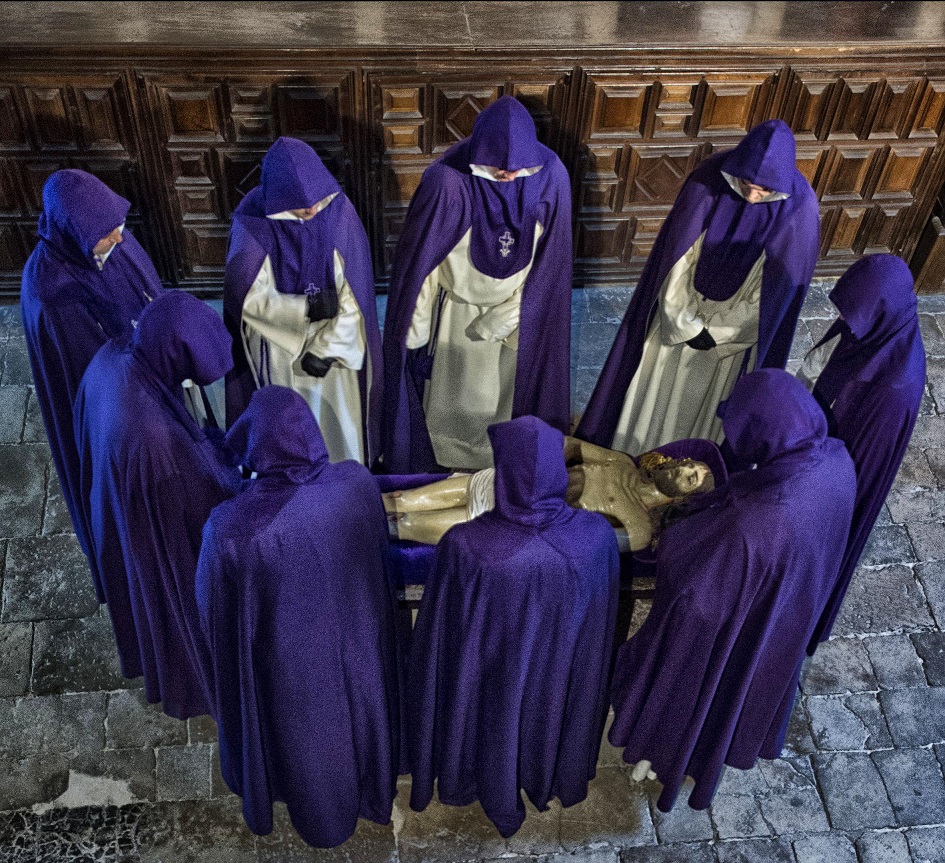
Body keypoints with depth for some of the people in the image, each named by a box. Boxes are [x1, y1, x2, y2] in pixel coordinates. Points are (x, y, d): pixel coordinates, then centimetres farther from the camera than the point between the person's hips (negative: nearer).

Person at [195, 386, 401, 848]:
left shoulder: (231, 529, -35)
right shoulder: (357, 482, -24)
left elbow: (215, 614, -17)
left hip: (294, 660, -2)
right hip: (356, 635, 2)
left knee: (309, 733, 28)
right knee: (358, 711, 32)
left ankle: (323, 817, 58)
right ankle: (372, 792, 60)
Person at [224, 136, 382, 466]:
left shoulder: (339, 211, -18)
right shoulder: (252, 222, -22)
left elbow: (353, 293, -15)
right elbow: (247, 297, -18)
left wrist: (326, 348, -18)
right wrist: (307, 309, -29)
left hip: (333, 345, 2)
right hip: (277, 347, -1)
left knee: (337, 418, 20)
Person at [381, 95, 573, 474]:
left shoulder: (550, 176, -18)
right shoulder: (448, 181, -26)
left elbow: (550, 261, -9)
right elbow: (420, 262, -16)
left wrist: (506, 316, -11)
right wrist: (417, 332, -10)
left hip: (522, 315, 3)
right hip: (460, 314, -2)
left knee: (515, 399, 21)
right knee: (461, 401, 15)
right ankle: (453, 464, 43)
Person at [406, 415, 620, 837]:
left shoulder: (465, 546, -38)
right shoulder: (597, 534, -27)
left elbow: (442, 635, -21)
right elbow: (601, 618, -7)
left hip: (497, 677, -2)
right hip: (563, 671, 2)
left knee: (499, 729, 30)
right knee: (554, 713, 34)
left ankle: (501, 802, 60)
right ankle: (555, 780, 64)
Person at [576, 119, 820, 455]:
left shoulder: (798, 208, -25)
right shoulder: (710, 179, -23)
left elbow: (778, 288, -15)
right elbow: (678, 253, -15)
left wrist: (715, 331, -10)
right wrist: (686, 323, -12)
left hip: (737, 325, -1)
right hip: (681, 309, 2)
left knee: (710, 401, 16)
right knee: (657, 390, 18)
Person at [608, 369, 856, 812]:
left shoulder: (750, 526, -47)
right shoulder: (838, 460, -25)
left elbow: (696, 597, -30)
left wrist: (669, 541, -14)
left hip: (733, 632, -6)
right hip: (788, 615, 6)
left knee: (695, 687, 27)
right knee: (756, 678, 36)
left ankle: (666, 753, 57)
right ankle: (733, 741, 67)